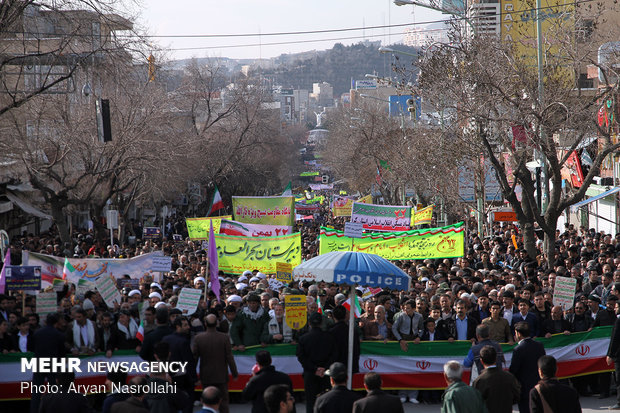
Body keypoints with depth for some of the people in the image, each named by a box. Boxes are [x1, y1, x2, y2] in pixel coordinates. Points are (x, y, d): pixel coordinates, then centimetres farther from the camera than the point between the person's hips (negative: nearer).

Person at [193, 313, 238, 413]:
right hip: (221, 375, -1)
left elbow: (194, 357, -4)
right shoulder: (224, 338, -13)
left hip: (206, 376, 1)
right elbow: (230, 358, -9)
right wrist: (235, 374, 2)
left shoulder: (198, 338, -11)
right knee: (223, 401, 8)